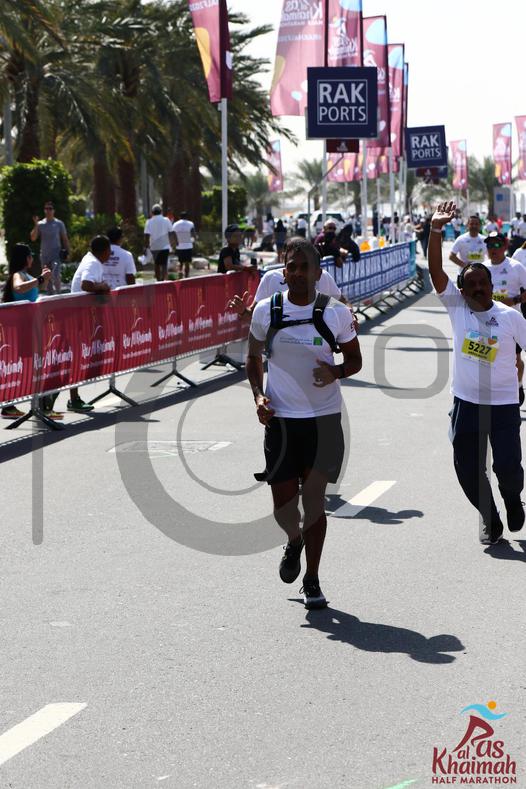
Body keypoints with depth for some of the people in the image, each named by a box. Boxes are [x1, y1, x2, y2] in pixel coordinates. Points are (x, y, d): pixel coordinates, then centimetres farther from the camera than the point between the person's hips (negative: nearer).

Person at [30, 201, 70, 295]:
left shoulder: (59, 223, 2)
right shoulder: (40, 224, 6)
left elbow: (65, 239, 6)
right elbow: (33, 238, -2)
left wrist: (67, 251, -3)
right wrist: (36, 225, -11)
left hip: (56, 255, -3)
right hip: (44, 256, 3)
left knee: (55, 275, -21)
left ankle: (59, 292, -3)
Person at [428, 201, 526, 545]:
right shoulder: (457, 307, -4)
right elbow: (436, 271, -14)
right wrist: (436, 231, -25)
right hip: (466, 402, 2)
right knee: (468, 470, 4)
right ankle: (489, 519, 27)